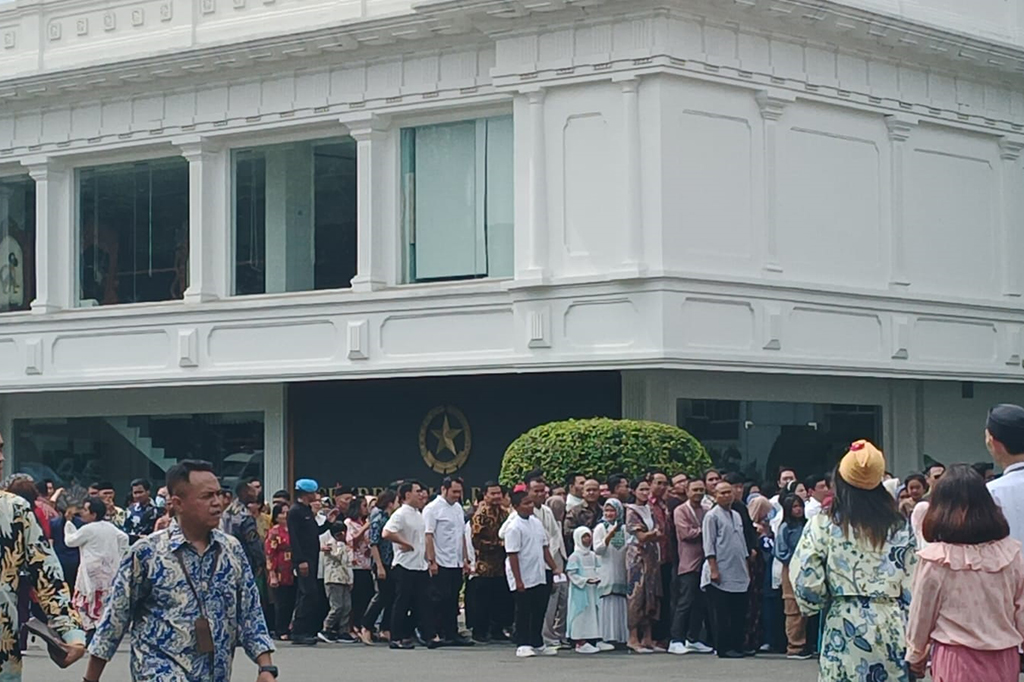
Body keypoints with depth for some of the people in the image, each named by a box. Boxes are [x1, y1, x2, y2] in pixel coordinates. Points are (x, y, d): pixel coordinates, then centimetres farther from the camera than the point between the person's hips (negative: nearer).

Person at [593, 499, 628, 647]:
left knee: (621, 605, 2)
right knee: (607, 606, -6)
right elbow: (597, 550, -8)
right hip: (606, 572, -3)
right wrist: (609, 537, -21)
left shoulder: (624, 528, 11)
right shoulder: (600, 528, 1)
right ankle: (607, 637, -7)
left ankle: (622, 636, 5)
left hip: (622, 572, 3)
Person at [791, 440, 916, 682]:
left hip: (845, 627, -2)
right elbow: (913, 587, 3)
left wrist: (814, 605, 13)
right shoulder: (899, 527, 5)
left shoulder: (823, 525, -3)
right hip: (892, 625, 2)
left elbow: (806, 581, -8)